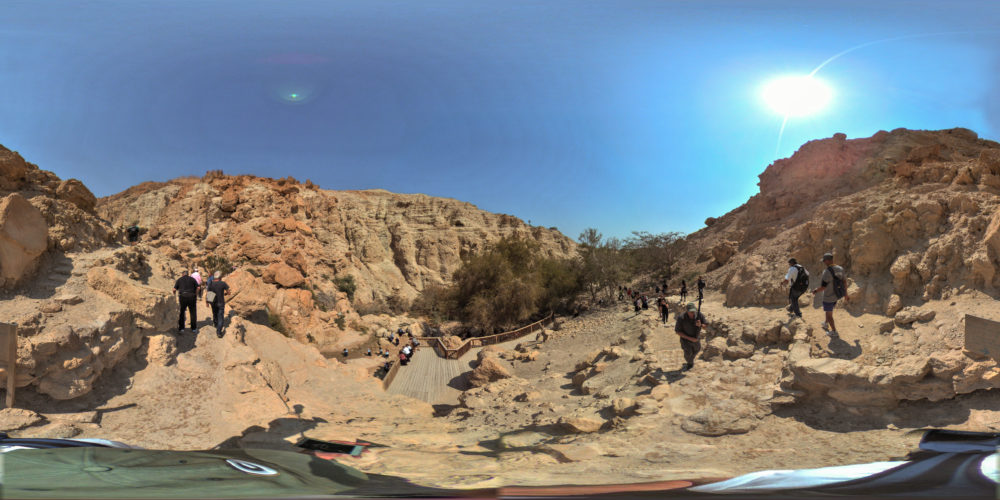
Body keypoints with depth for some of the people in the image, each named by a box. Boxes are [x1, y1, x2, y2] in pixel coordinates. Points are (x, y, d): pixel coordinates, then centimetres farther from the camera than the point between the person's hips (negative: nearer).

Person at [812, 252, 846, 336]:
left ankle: (834, 331, 24)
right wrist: (845, 294, 15)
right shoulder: (840, 269, -6)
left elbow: (823, 287, -24)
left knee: (829, 314, 11)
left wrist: (815, 291, -5)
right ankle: (826, 324, 49)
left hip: (828, 298, -8)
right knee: (829, 310, 30)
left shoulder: (827, 272, -29)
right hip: (836, 295, 8)